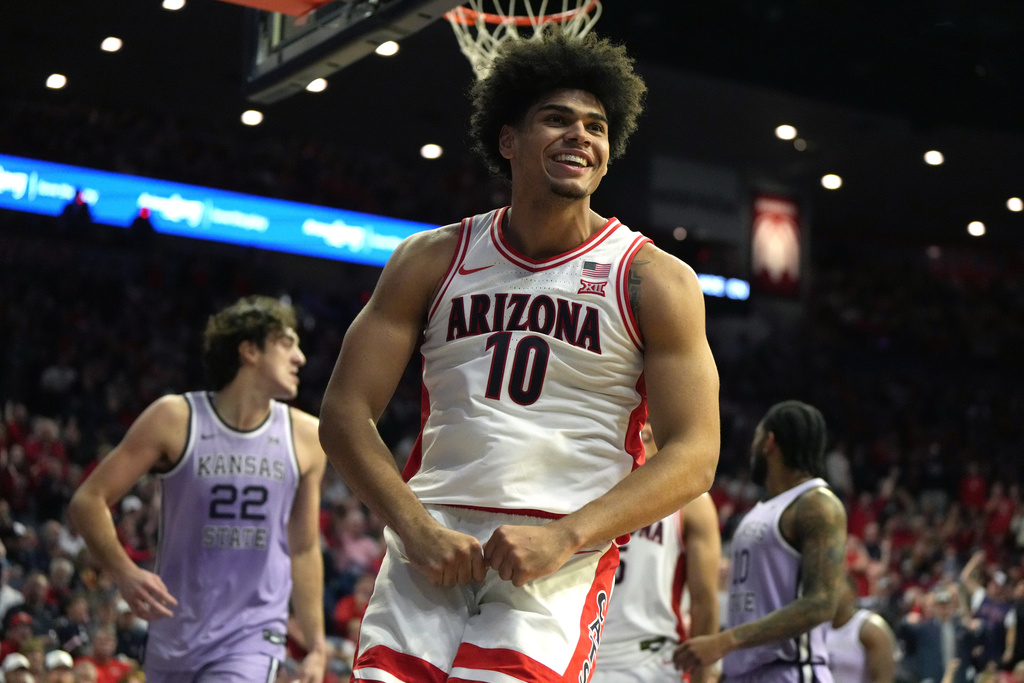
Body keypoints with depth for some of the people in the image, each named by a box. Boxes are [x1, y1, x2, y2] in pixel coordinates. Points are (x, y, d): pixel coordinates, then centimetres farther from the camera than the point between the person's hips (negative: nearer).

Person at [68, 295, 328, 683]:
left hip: (253, 637, 0)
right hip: (174, 634, 0)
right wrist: (125, 573, -21)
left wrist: (316, 648, 11)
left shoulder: (306, 438, 3)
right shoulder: (175, 418, -5)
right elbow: (88, 501, -4)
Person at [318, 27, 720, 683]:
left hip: (561, 561, -2)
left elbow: (693, 456, -4)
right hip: (427, 552, 3)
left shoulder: (655, 280, 1)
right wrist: (417, 527, -10)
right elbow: (345, 414, 5)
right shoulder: (433, 259, 8)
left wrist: (565, 537, -17)